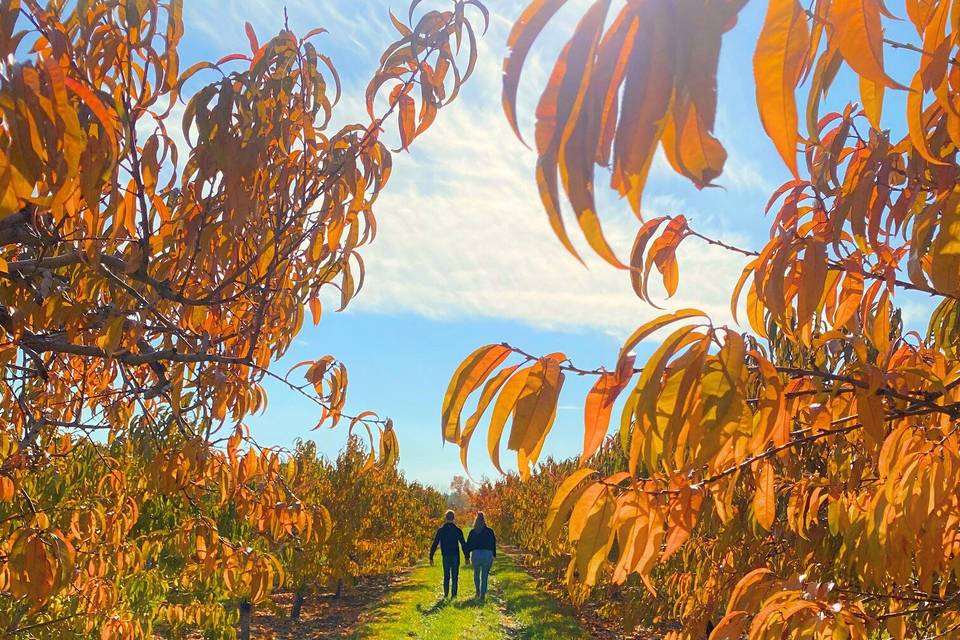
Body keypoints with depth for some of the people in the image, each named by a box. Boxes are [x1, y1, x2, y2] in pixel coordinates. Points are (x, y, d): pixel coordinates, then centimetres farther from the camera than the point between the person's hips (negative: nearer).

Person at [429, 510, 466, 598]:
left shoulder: (441, 530, -1)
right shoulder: (458, 530, -3)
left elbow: (435, 544, -1)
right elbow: (463, 544, -4)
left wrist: (431, 557, 4)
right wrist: (466, 556, 2)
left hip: (446, 556, 1)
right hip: (455, 556, -1)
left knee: (446, 576, 13)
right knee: (455, 576, 6)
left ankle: (446, 594, 11)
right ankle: (453, 594, 2)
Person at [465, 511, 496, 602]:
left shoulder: (473, 532, 4)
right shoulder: (490, 531, 2)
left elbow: (468, 545, 6)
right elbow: (494, 544, 6)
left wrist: (467, 557, 12)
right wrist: (494, 555, 14)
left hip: (476, 554, 0)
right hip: (488, 555, 0)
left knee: (476, 574, 22)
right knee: (484, 577, 4)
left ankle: (478, 592, 25)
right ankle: (482, 596, -1)